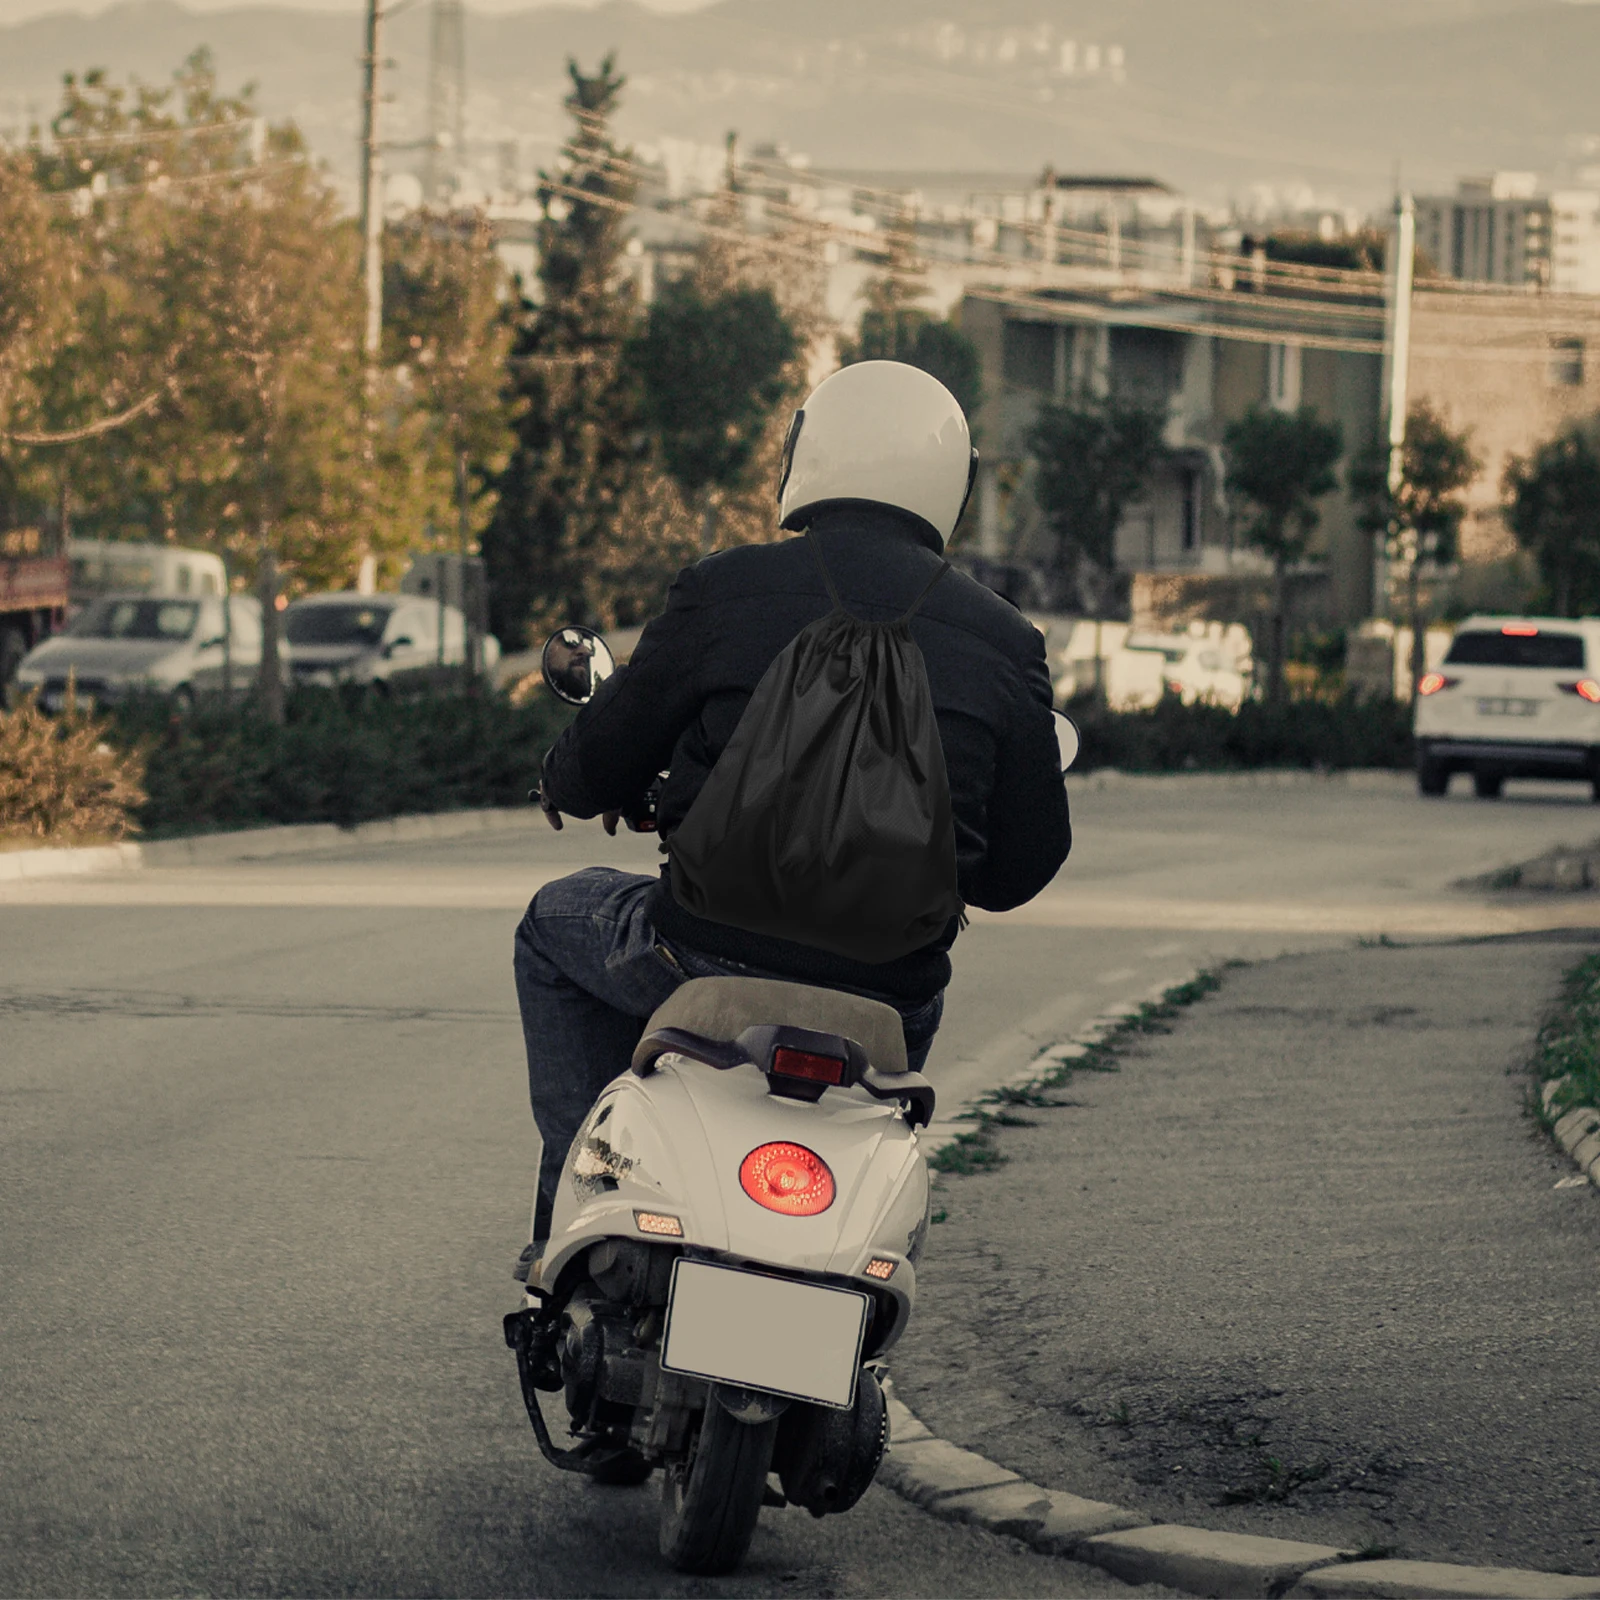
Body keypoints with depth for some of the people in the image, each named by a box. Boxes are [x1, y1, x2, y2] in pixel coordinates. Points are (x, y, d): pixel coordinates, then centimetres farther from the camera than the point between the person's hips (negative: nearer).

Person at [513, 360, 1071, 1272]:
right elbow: (1027, 863, 8)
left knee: (557, 928, 29)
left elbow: (597, 768, 4)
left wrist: (569, 783, 30)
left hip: (710, 954, -2)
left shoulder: (726, 590, -4)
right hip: (885, 991, 2)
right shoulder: (1003, 642, 3)